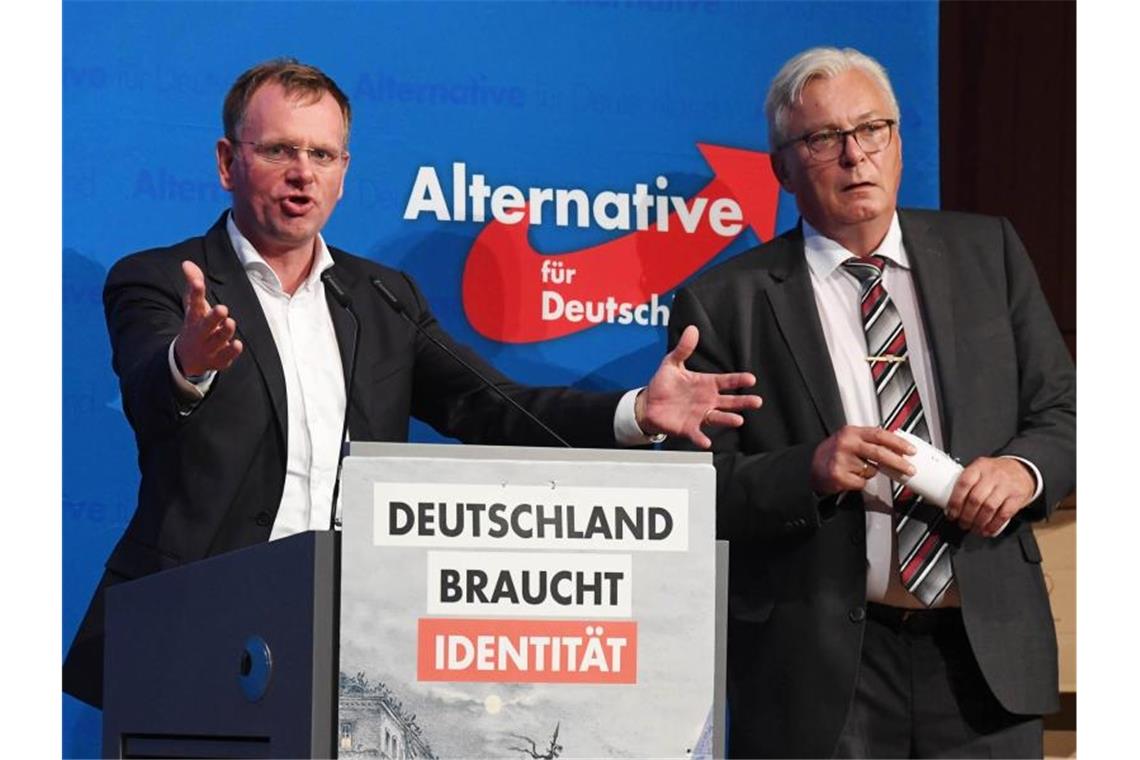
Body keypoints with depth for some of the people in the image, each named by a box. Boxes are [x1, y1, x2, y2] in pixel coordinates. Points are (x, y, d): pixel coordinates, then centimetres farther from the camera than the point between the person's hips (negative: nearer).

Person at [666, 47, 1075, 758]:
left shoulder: (987, 253, 10)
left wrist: (1023, 468, -11)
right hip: (818, 667, -2)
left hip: (987, 650, 3)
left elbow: (1063, 411, 10)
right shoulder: (723, 303, -1)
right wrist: (810, 471, -21)